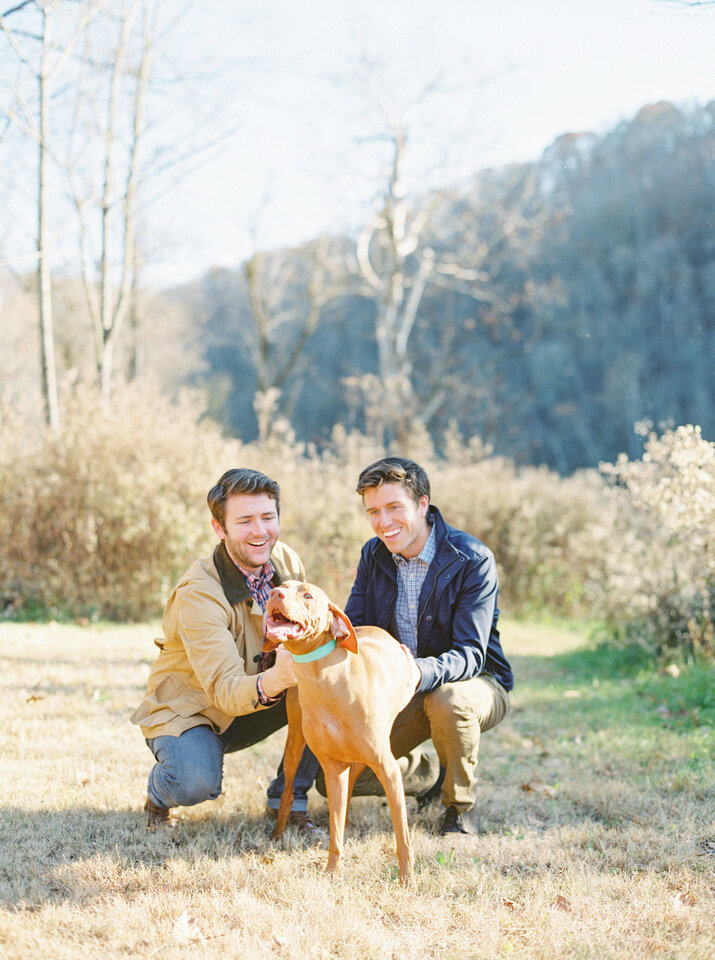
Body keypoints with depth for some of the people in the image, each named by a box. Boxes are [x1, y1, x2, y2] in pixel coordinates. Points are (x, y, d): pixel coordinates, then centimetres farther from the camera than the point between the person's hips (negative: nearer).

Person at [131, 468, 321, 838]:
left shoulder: (286, 562, -9)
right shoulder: (198, 595, -29)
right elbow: (224, 689, -36)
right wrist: (274, 680, -59)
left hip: (252, 708, 6)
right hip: (187, 710, -6)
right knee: (197, 783, -36)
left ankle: (289, 800, -5)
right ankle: (161, 790, 3)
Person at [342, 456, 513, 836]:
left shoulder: (472, 559, -21)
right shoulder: (374, 555, -3)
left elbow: (470, 655, -27)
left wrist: (422, 673, -49)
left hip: (476, 683, -5)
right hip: (399, 691, 5)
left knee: (447, 700, -41)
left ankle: (461, 804, -11)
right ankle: (427, 776, 22)